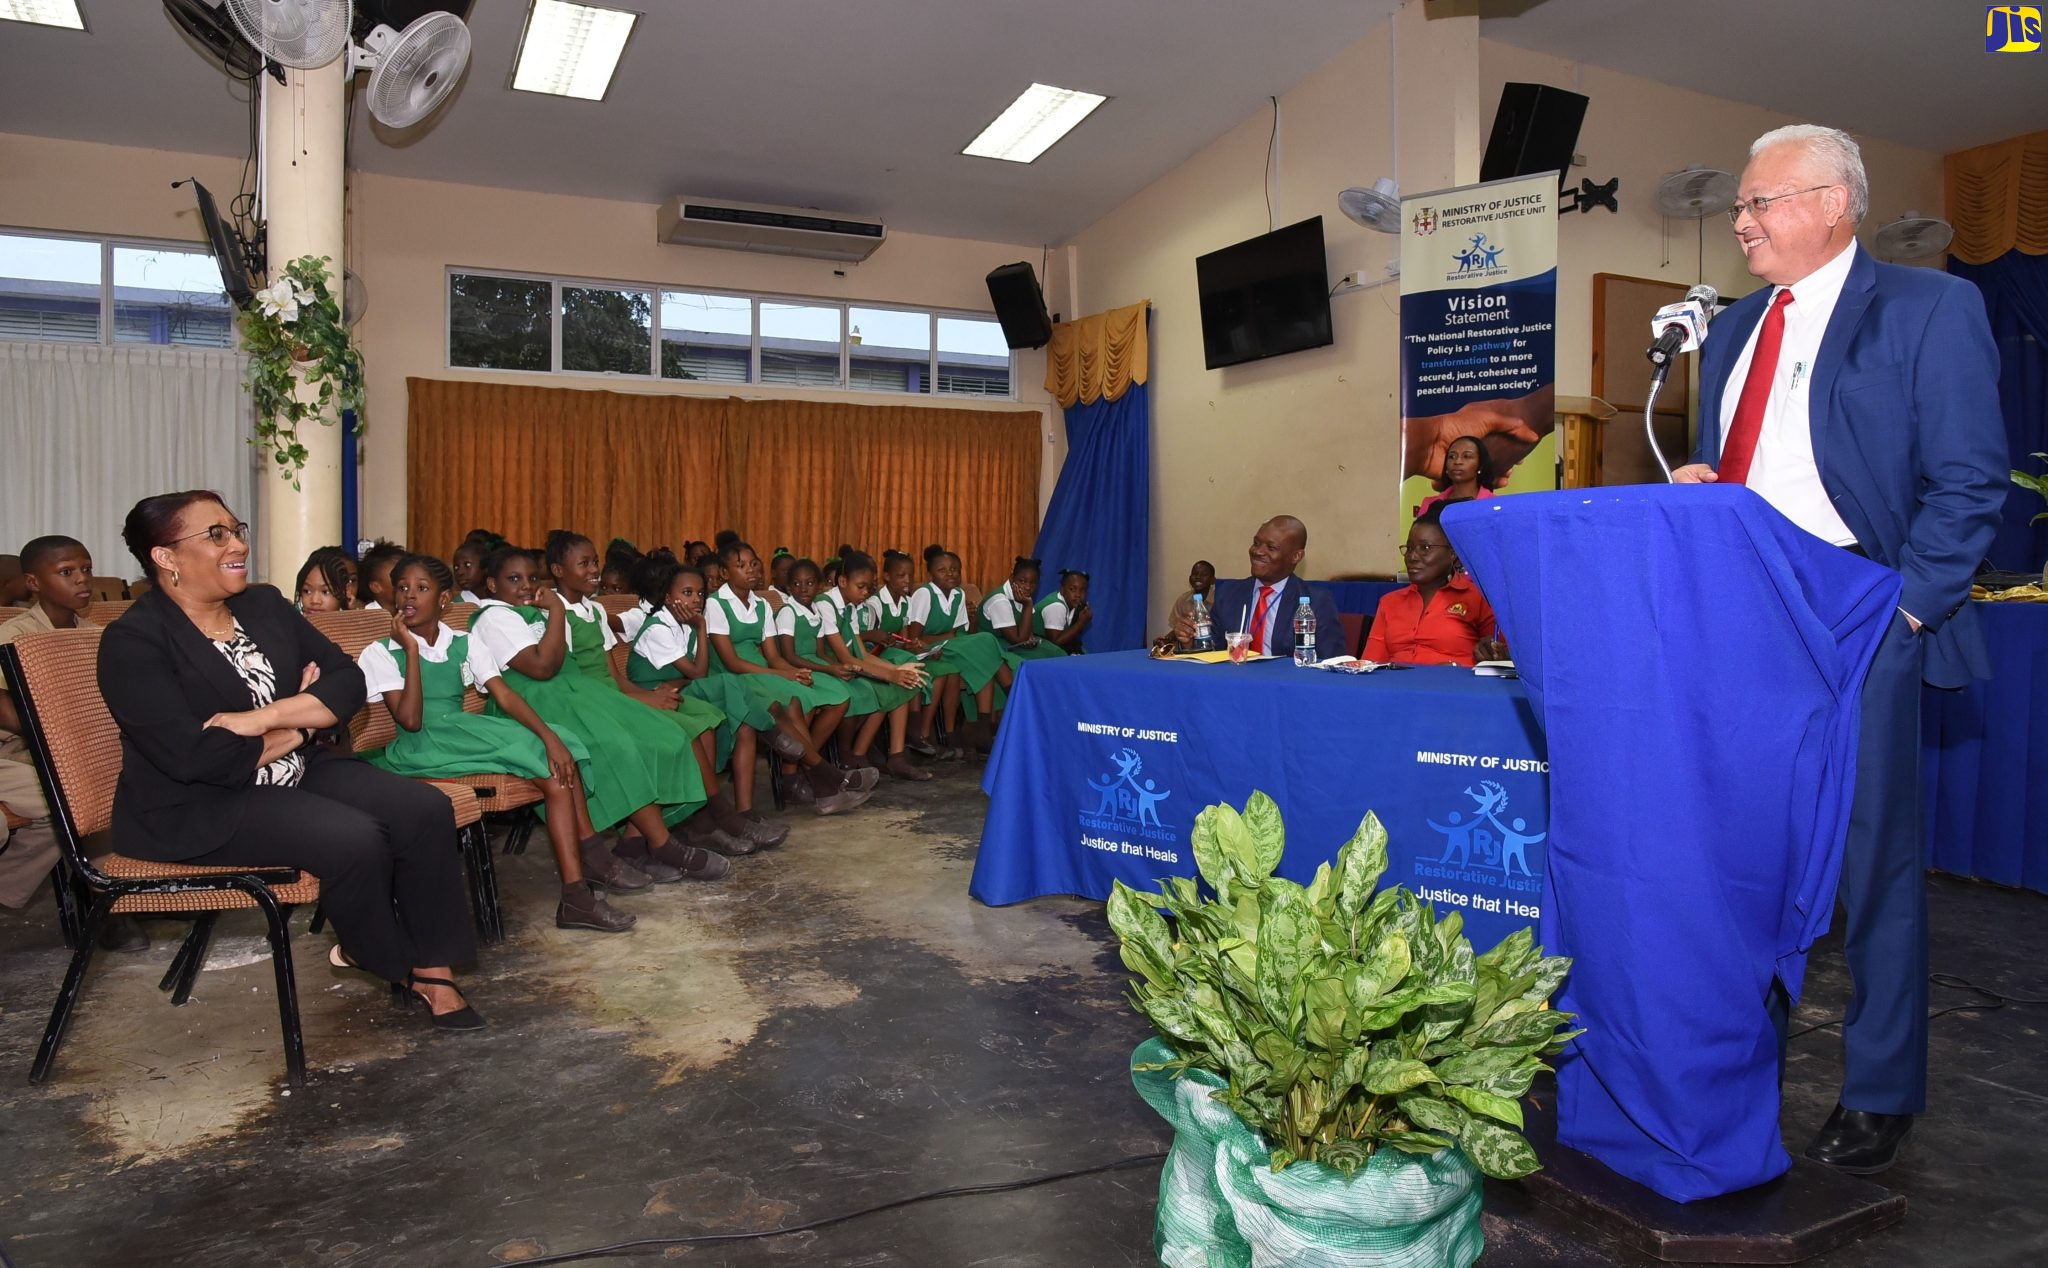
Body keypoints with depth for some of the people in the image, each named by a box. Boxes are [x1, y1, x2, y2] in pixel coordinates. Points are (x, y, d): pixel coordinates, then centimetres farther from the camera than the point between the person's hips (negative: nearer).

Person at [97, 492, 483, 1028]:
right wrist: (298, 724, -9)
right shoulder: (133, 642, -12)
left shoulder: (265, 605, 7)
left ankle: (433, 969, -9)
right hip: (195, 809, -7)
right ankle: (382, 958, 1)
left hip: (296, 774, 7)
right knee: (355, 838, -29)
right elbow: (196, 758, -22)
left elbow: (349, 682, -1)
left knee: (426, 810, -16)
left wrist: (265, 716, -18)